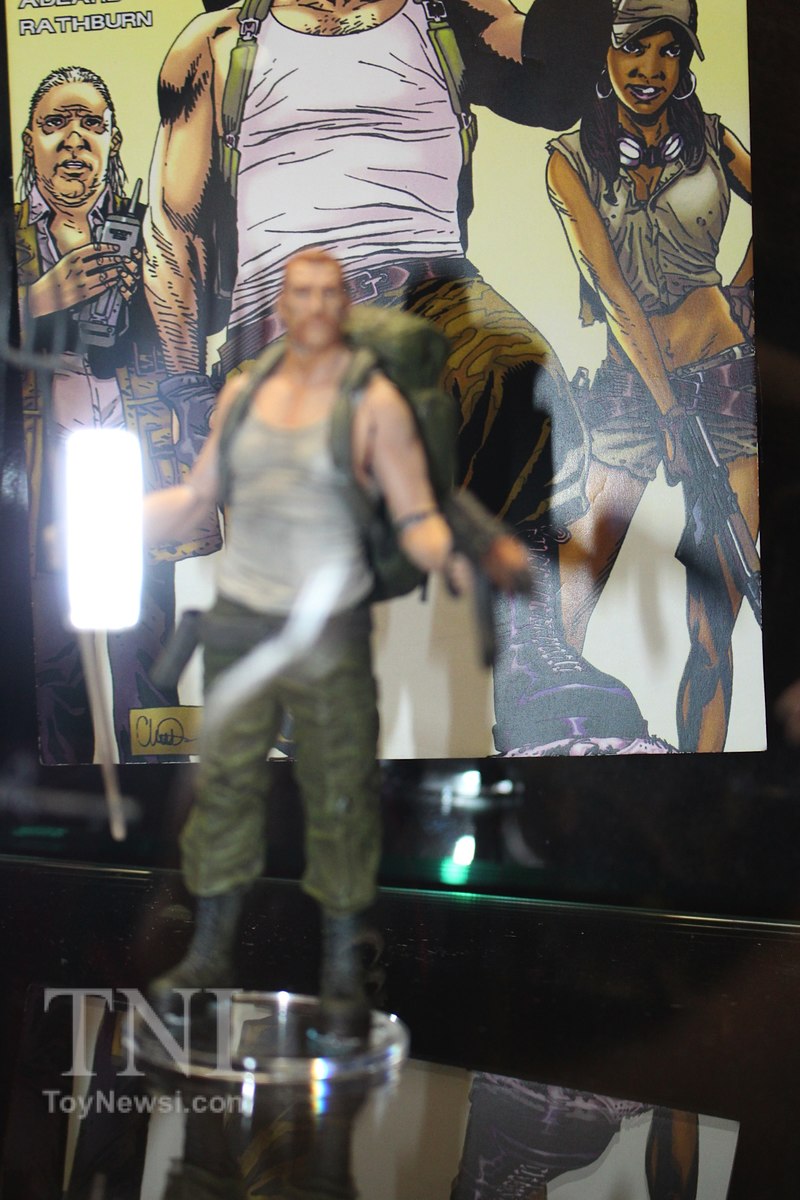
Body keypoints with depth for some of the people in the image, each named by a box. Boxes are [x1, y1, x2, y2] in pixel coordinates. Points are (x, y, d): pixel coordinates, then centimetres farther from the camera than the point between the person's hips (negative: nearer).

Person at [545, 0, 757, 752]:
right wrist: (668, 406, -15)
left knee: (714, 627, -3)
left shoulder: (710, 141, 7)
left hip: (726, 382, 1)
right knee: (565, 617, -9)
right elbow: (612, 285, -8)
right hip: (629, 386, -1)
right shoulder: (572, 159, 1)